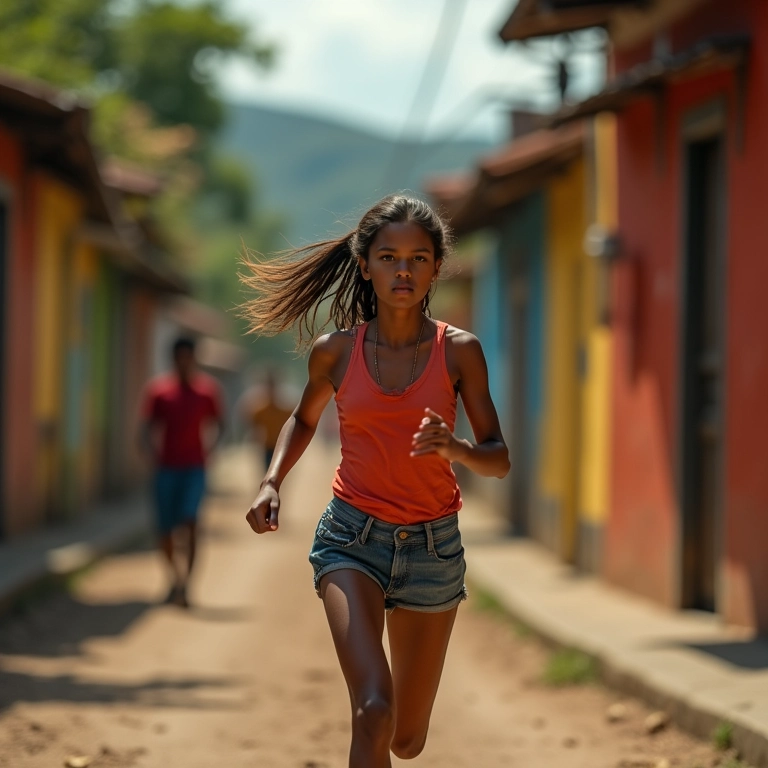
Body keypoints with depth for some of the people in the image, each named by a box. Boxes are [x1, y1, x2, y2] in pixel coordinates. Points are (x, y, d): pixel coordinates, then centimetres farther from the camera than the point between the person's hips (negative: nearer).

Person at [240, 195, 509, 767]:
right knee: (373, 712, -24)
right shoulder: (336, 351, -2)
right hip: (352, 540, -1)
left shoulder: (459, 352, -5)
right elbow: (304, 420, 18)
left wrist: (456, 449, -25)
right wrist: (272, 481, 0)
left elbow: (499, 460, -4)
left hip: (433, 546, 1)